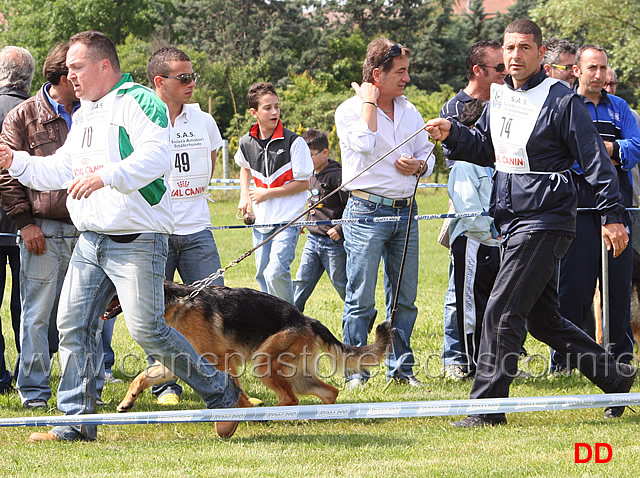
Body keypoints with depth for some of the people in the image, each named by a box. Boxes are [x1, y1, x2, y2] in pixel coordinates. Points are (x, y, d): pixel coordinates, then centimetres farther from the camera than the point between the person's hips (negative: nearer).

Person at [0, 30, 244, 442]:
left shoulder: (139, 102, -10)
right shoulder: (84, 115, 19)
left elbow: (156, 158, -25)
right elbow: (58, 171, 23)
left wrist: (105, 176, -36)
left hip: (137, 240, -9)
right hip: (90, 241, 9)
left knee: (147, 330, -10)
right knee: (73, 325, 2)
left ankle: (221, 392, 6)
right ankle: (77, 420, 8)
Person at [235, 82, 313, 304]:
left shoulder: (294, 142, -11)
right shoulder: (246, 143, 4)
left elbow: (303, 183, -9)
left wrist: (268, 194, -12)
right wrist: (244, 196, 15)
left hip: (288, 220, -6)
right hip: (261, 220, 6)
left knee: (276, 272, -19)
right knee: (262, 275, 10)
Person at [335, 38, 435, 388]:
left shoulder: (409, 111, 13)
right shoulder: (350, 110, -4)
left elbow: (427, 154, 20)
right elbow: (363, 143, -24)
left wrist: (419, 166, -3)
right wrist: (369, 101, -13)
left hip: (405, 212, 6)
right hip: (367, 211, -6)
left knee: (404, 297, 8)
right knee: (361, 298, -5)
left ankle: (401, 368, 16)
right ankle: (355, 371, 0)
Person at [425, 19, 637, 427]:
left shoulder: (562, 101, -10)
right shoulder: (499, 97, 12)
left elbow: (595, 159, -11)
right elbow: (485, 149, 23)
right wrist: (452, 134, 4)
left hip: (546, 222, -8)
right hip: (513, 221, 8)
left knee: (502, 313, -12)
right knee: (543, 319, 13)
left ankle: (487, 407, -8)